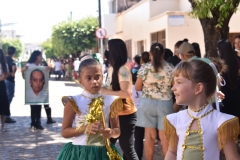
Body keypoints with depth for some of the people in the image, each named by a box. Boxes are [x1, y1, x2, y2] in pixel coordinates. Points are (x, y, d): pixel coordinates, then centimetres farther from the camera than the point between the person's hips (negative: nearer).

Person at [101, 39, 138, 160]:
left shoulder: (123, 70, -18)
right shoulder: (111, 69, 7)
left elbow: (126, 93, -26)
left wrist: (105, 91, -22)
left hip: (125, 114, -9)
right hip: (115, 113, 9)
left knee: (128, 149, -1)